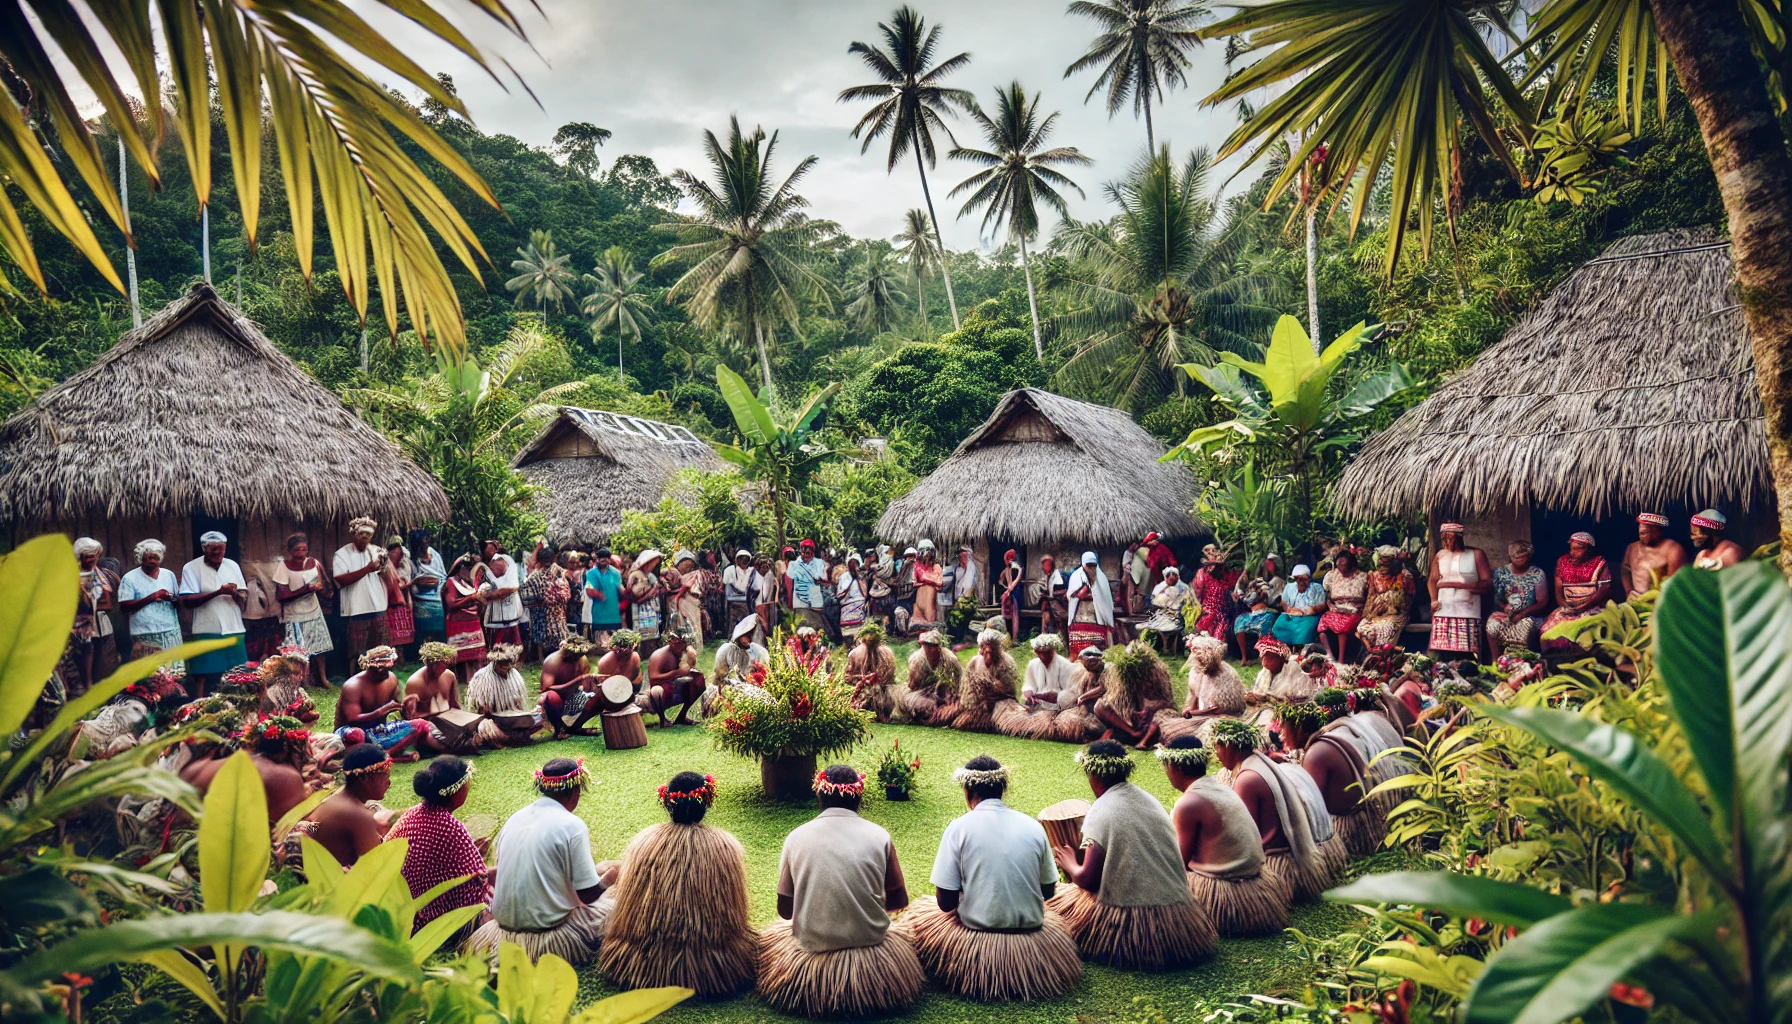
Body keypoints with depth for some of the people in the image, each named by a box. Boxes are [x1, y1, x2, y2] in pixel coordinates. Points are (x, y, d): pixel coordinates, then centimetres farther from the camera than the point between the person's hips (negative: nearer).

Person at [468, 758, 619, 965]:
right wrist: (607, 879, 8)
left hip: (505, 923, 7)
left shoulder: (515, 818, 3)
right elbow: (588, 895, -15)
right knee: (614, 901, 12)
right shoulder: (572, 825, -16)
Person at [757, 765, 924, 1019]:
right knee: (903, 935, 34)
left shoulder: (797, 837, -5)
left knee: (770, 936, 32)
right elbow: (899, 900, 4)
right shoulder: (878, 836, -5)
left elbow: (785, 910, 0)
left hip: (813, 952, 0)